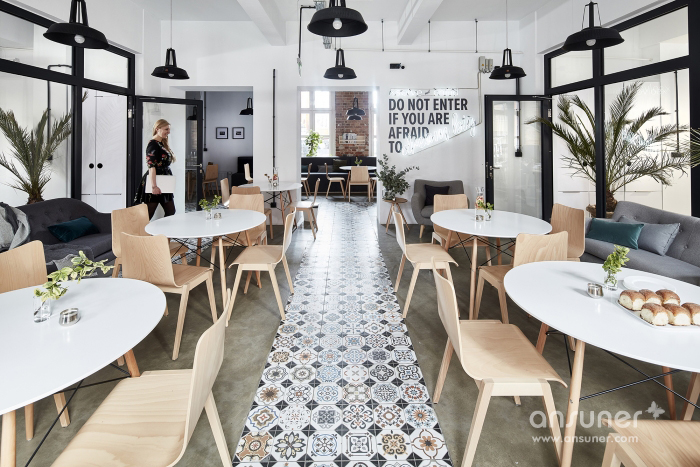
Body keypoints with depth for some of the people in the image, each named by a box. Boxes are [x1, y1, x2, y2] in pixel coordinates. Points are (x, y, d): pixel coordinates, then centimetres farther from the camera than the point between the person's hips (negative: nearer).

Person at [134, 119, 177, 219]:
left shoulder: (163, 144, 16)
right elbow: (151, 167, -20)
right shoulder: (153, 145, -12)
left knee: (171, 212, 9)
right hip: (154, 185, -9)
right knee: (148, 215, -3)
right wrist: (154, 186, -27)